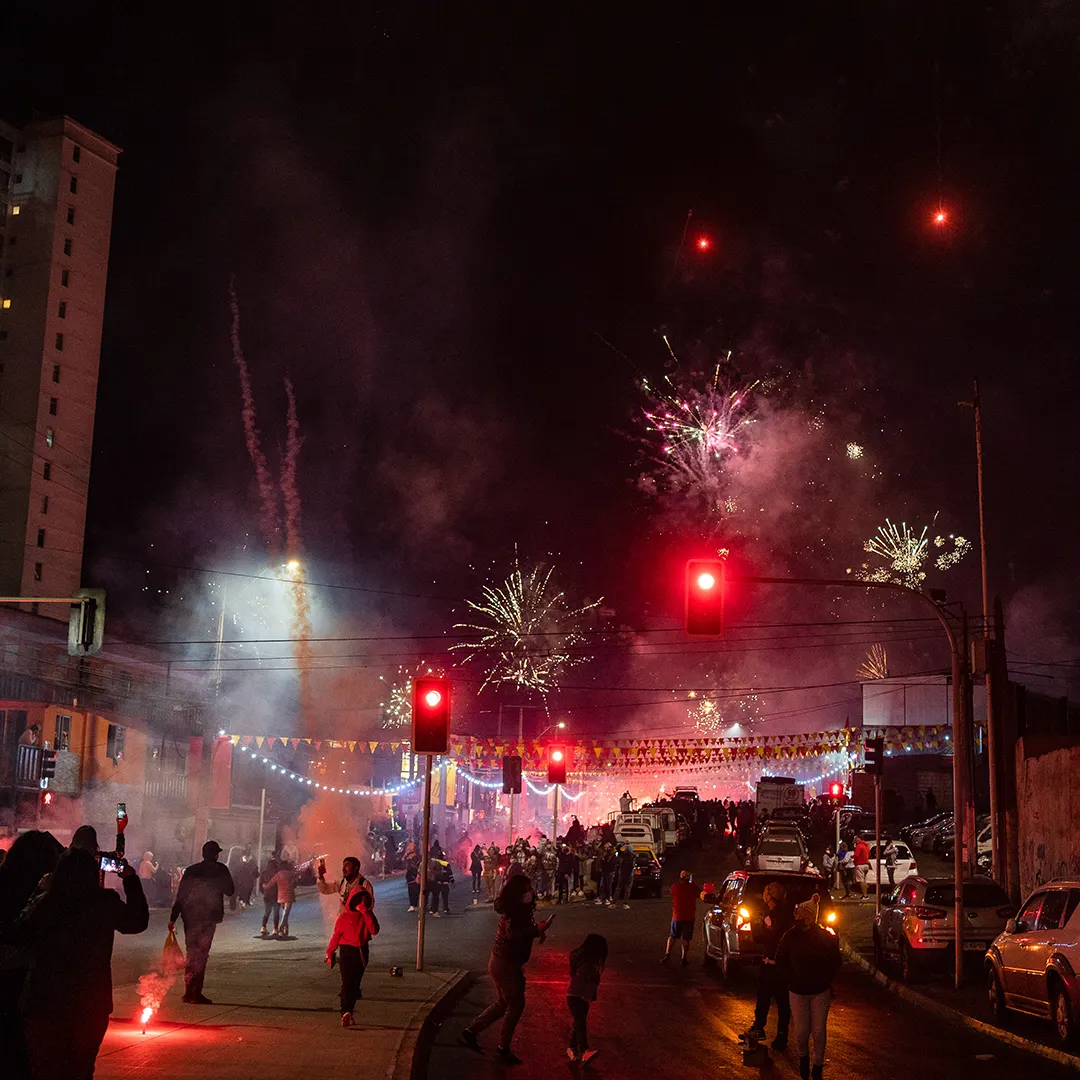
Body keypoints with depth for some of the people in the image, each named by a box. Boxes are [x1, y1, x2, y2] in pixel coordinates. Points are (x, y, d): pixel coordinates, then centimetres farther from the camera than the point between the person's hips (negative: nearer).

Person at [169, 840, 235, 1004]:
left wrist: (173, 918, 11)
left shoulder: (190, 870, 10)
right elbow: (230, 891, 5)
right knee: (201, 955, -3)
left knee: (191, 953, 14)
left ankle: (188, 991, 15)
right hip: (208, 917, -5)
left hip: (189, 917, 5)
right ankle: (196, 993, -6)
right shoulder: (220, 870, -2)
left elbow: (180, 895, 8)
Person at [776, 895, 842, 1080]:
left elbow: (836, 962, 3)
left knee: (818, 1031, 4)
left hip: (821, 990, 0)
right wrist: (793, 978, 1)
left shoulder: (826, 937, -11)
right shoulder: (791, 936, -12)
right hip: (797, 991, 0)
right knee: (801, 1031, 4)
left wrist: (825, 979, 0)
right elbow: (781, 961, 2)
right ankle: (803, 1058, 34)